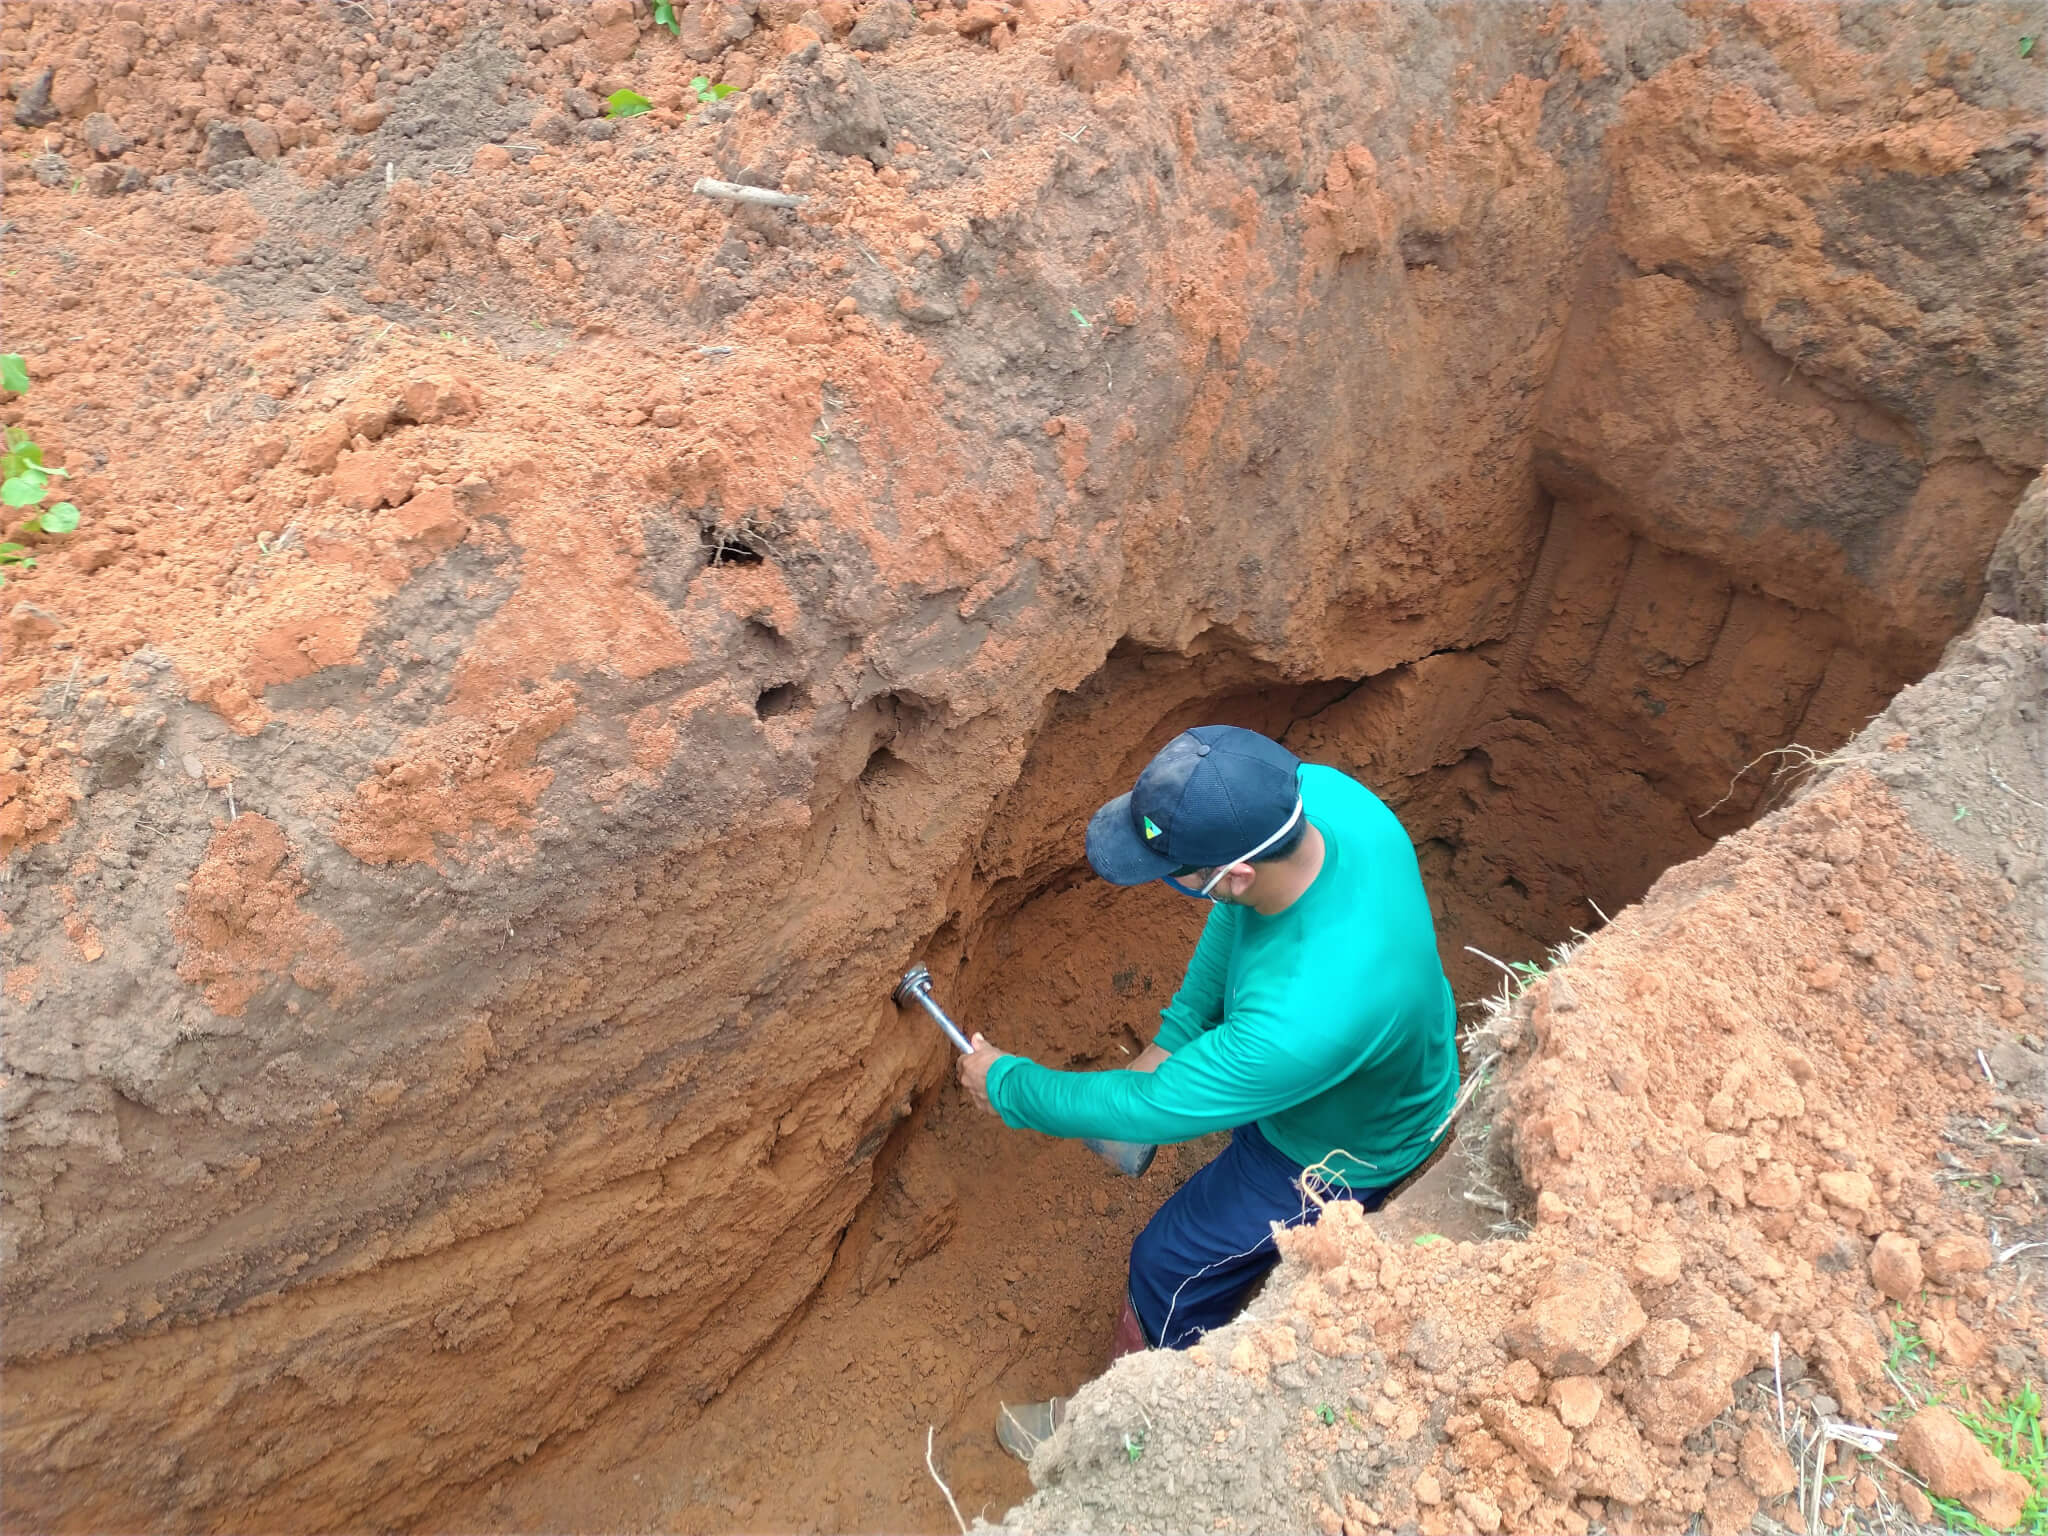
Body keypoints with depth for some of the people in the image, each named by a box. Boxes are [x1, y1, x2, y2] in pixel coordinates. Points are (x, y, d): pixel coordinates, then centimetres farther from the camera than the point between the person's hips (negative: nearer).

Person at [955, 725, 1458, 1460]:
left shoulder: (1304, 1019, -49)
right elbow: (1234, 917, -8)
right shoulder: (1320, 794, -29)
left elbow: (1155, 1107, -32)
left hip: (1340, 1147, -7)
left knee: (1172, 1263, 10)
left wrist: (1006, 1086, -17)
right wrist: (1172, 1040, -11)